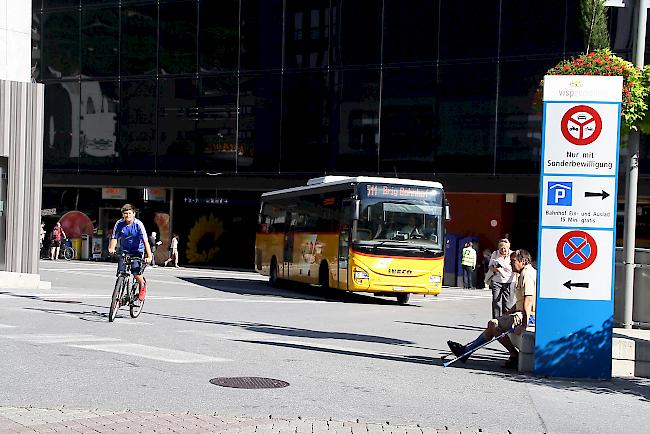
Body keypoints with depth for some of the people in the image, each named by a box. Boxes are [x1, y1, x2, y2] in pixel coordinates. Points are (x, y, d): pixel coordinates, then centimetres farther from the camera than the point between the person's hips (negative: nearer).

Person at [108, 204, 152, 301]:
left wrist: (149, 256, -34)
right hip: (124, 251, 3)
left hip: (137, 251, -3)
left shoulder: (138, 224, -19)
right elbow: (114, 238, -4)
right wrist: (112, 248, -25)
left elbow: (145, 241, -25)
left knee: (136, 273, -20)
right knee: (121, 273, -11)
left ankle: (143, 285, 12)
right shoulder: (119, 224, -10)